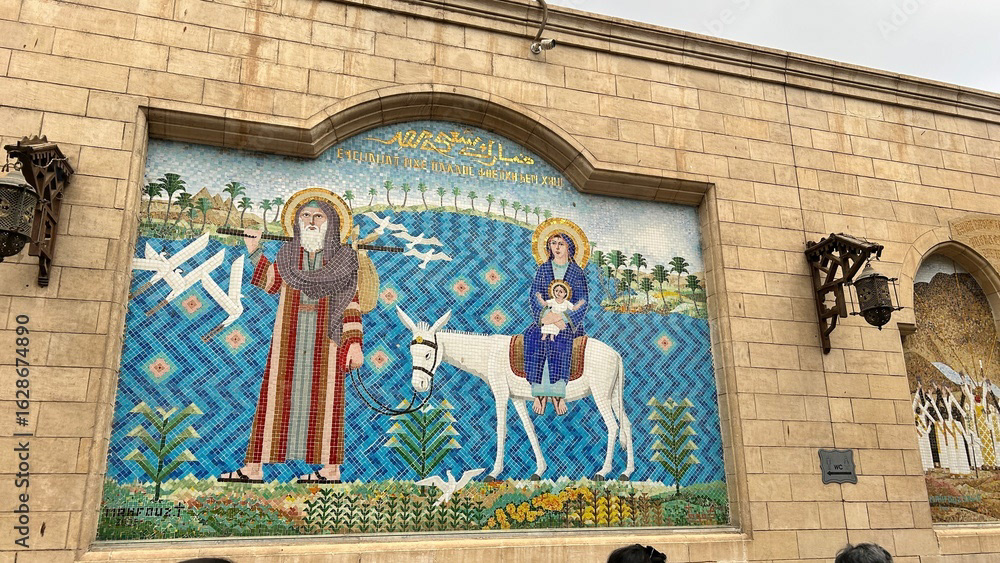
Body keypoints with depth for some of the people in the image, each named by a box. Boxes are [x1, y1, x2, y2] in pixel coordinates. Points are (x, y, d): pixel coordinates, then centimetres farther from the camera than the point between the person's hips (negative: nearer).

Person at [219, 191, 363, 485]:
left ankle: (331, 469, 2)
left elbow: (351, 303, 1)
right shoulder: (288, 255, 14)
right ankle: (254, 468, 4)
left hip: (326, 339, -3)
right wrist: (254, 251, 18)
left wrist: (354, 342, -7)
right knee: (276, 394, 1)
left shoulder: (342, 258, 6)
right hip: (289, 338, 3)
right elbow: (271, 283, 27)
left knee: (324, 396, -3)